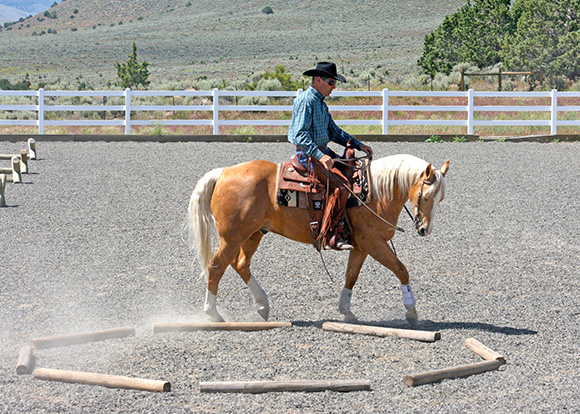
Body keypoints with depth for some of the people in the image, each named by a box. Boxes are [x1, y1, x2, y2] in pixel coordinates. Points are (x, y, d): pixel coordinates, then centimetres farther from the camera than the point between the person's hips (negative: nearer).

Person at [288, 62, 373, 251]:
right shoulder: (306, 100, -13)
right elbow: (301, 134, -23)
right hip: (308, 155, -10)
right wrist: (320, 156, -34)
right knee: (341, 185, -26)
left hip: (322, 152, 10)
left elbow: (333, 131, 24)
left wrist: (358, 145, 14)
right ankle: (331, 236, -26)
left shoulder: (321, 102, 18)